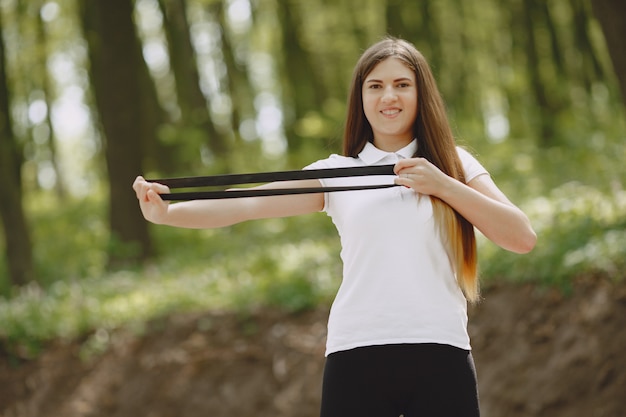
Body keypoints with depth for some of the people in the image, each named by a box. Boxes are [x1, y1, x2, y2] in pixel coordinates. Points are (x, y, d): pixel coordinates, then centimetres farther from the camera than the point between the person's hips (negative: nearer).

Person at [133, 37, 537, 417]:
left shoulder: (452, 163, 10)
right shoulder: (337, 172, 10)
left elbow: (523, 238, 1)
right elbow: (250, 203, -3)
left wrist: (443, 185, -8)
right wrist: (166, 213, -18)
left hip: (440, 354, 0)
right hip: (358, 356, 0)